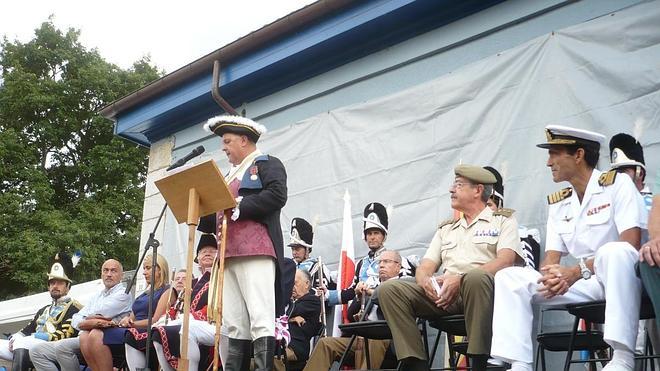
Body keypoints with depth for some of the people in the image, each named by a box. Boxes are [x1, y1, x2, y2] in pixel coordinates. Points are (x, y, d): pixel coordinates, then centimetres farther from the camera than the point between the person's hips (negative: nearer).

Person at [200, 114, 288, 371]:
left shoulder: (267, 164, 6)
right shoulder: (231, 174, 29)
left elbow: (277, 195, -12)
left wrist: (239, 208, -13)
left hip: (256, 251, -8)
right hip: (230, 254, 8)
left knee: (260, 318, -13)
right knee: (233, 323, 5)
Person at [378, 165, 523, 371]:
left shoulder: (503, 220, 13)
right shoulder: (446, 229, 28)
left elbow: (505, 261, -5)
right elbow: (425, 267, 19)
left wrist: (460, 279, -20)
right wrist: (426, 281, -8)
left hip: (481, 289, -5)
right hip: (443, 293, 5)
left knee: (475, 277, -39)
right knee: (389, 289, -16)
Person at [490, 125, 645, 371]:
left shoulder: (617, 184, -6)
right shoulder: (558, 203, 12)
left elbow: (631, 243, -19)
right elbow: (551, 259, 6)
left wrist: (576, 271, -27)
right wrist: (551, 276, -20)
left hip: (620, 277, -5)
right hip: (584, 284, 6)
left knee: (614, 251, -39)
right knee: (508, 277, -9)